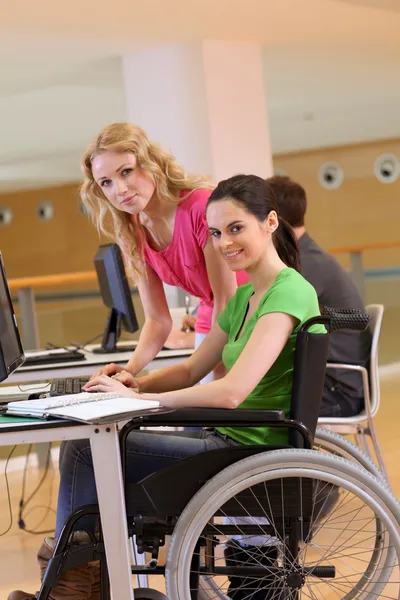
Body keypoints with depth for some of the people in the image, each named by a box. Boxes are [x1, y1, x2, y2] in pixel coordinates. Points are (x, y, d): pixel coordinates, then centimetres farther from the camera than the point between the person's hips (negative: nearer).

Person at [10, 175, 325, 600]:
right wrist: (137, 383, -1)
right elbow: (192, 371, 20)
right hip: (229, 438, 9)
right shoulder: (244, 297, 13)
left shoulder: (289, 293, -18)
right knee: (86, 445, 6)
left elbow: (230, 392, -28)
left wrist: (136, 397, -20)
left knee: (83, 450, -9)